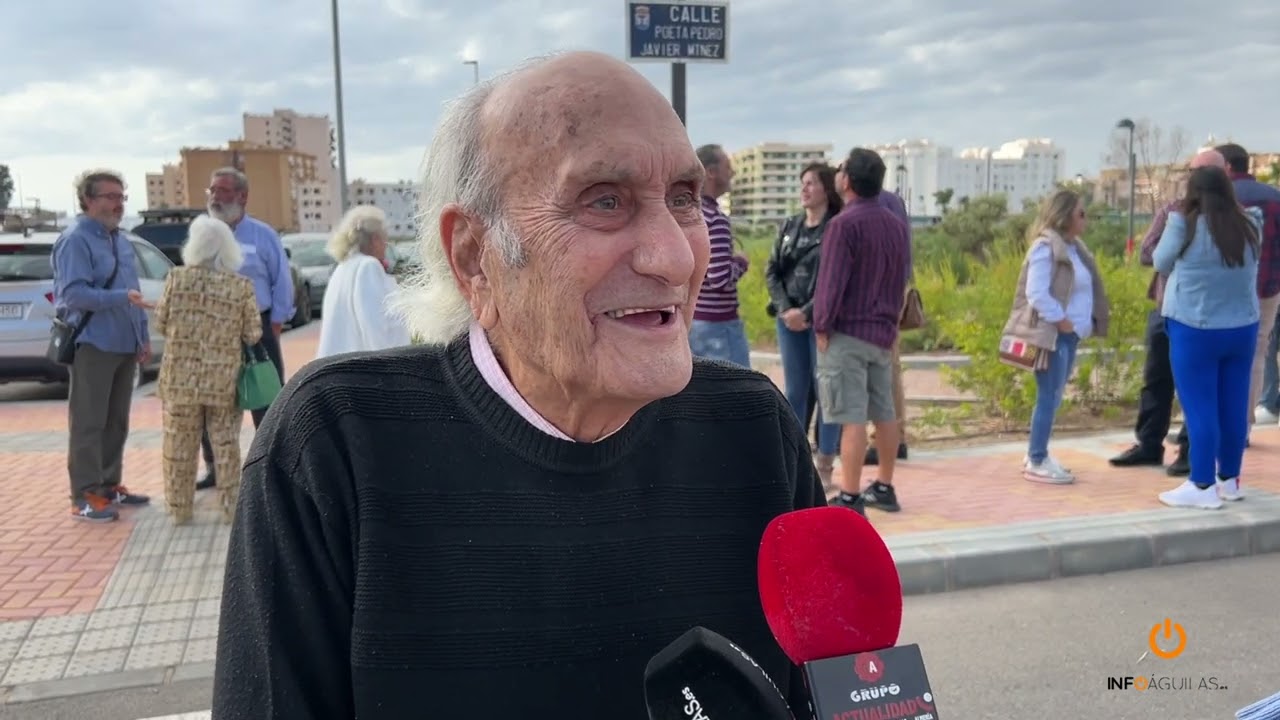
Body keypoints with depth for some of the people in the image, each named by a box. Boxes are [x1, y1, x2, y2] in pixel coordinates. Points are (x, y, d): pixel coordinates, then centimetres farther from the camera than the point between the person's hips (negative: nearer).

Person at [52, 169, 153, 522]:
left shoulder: (120, 240, 15)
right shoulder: (75, 240, -11)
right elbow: (73, 293, -21)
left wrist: (144, 337, 14)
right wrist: (120, 297, -31)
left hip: (124, 345, 8)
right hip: (92, 345, -8)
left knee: (116, 422, 14)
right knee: (88, 423, -3)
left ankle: (110, 484, 23)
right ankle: (85, 496, 3)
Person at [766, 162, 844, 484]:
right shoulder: (789, 226, 12)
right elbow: (772, 271, 8)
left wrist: (808, 313, -17)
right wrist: (785, 309, -7)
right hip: (789, 319, 5)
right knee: (794, 391, 11)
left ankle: (824, 466, 9)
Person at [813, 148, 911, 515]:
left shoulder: (844, 223, -13)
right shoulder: (897, 224, 10)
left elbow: (832, 280, -14)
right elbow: (900, 279, 16)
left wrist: (822, 326, -7)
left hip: (848, 332, -7)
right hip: (883, 331, 8)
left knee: (852, 417, -7)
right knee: (884, 411, 13)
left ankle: (850, 498, -4)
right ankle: (884, 488, 23)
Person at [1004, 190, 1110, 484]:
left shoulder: (1074, 247, 15)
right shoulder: (1045, 247, -14)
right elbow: (1037, 294, -21)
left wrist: (1083, 323, 6)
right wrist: (1061, 321, -17)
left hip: (1070, 334, 9)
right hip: (1052, 334, -9)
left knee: (1054, 397, 13)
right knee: (1048, 397, -6)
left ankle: (1036, 455, 22)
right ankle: (1037, 462, 1)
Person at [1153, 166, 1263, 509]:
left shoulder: (1184, 223, -13)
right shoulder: (1249, 225, 0)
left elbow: (1162, 263, -1)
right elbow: (1250, 269, 16)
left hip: (1195, 329, -5)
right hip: (1242, 328, 5)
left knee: (1200, 408, 1)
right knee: (1234, 406, 12)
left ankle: (1203, 486, 4)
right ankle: (1230, 479, 24)